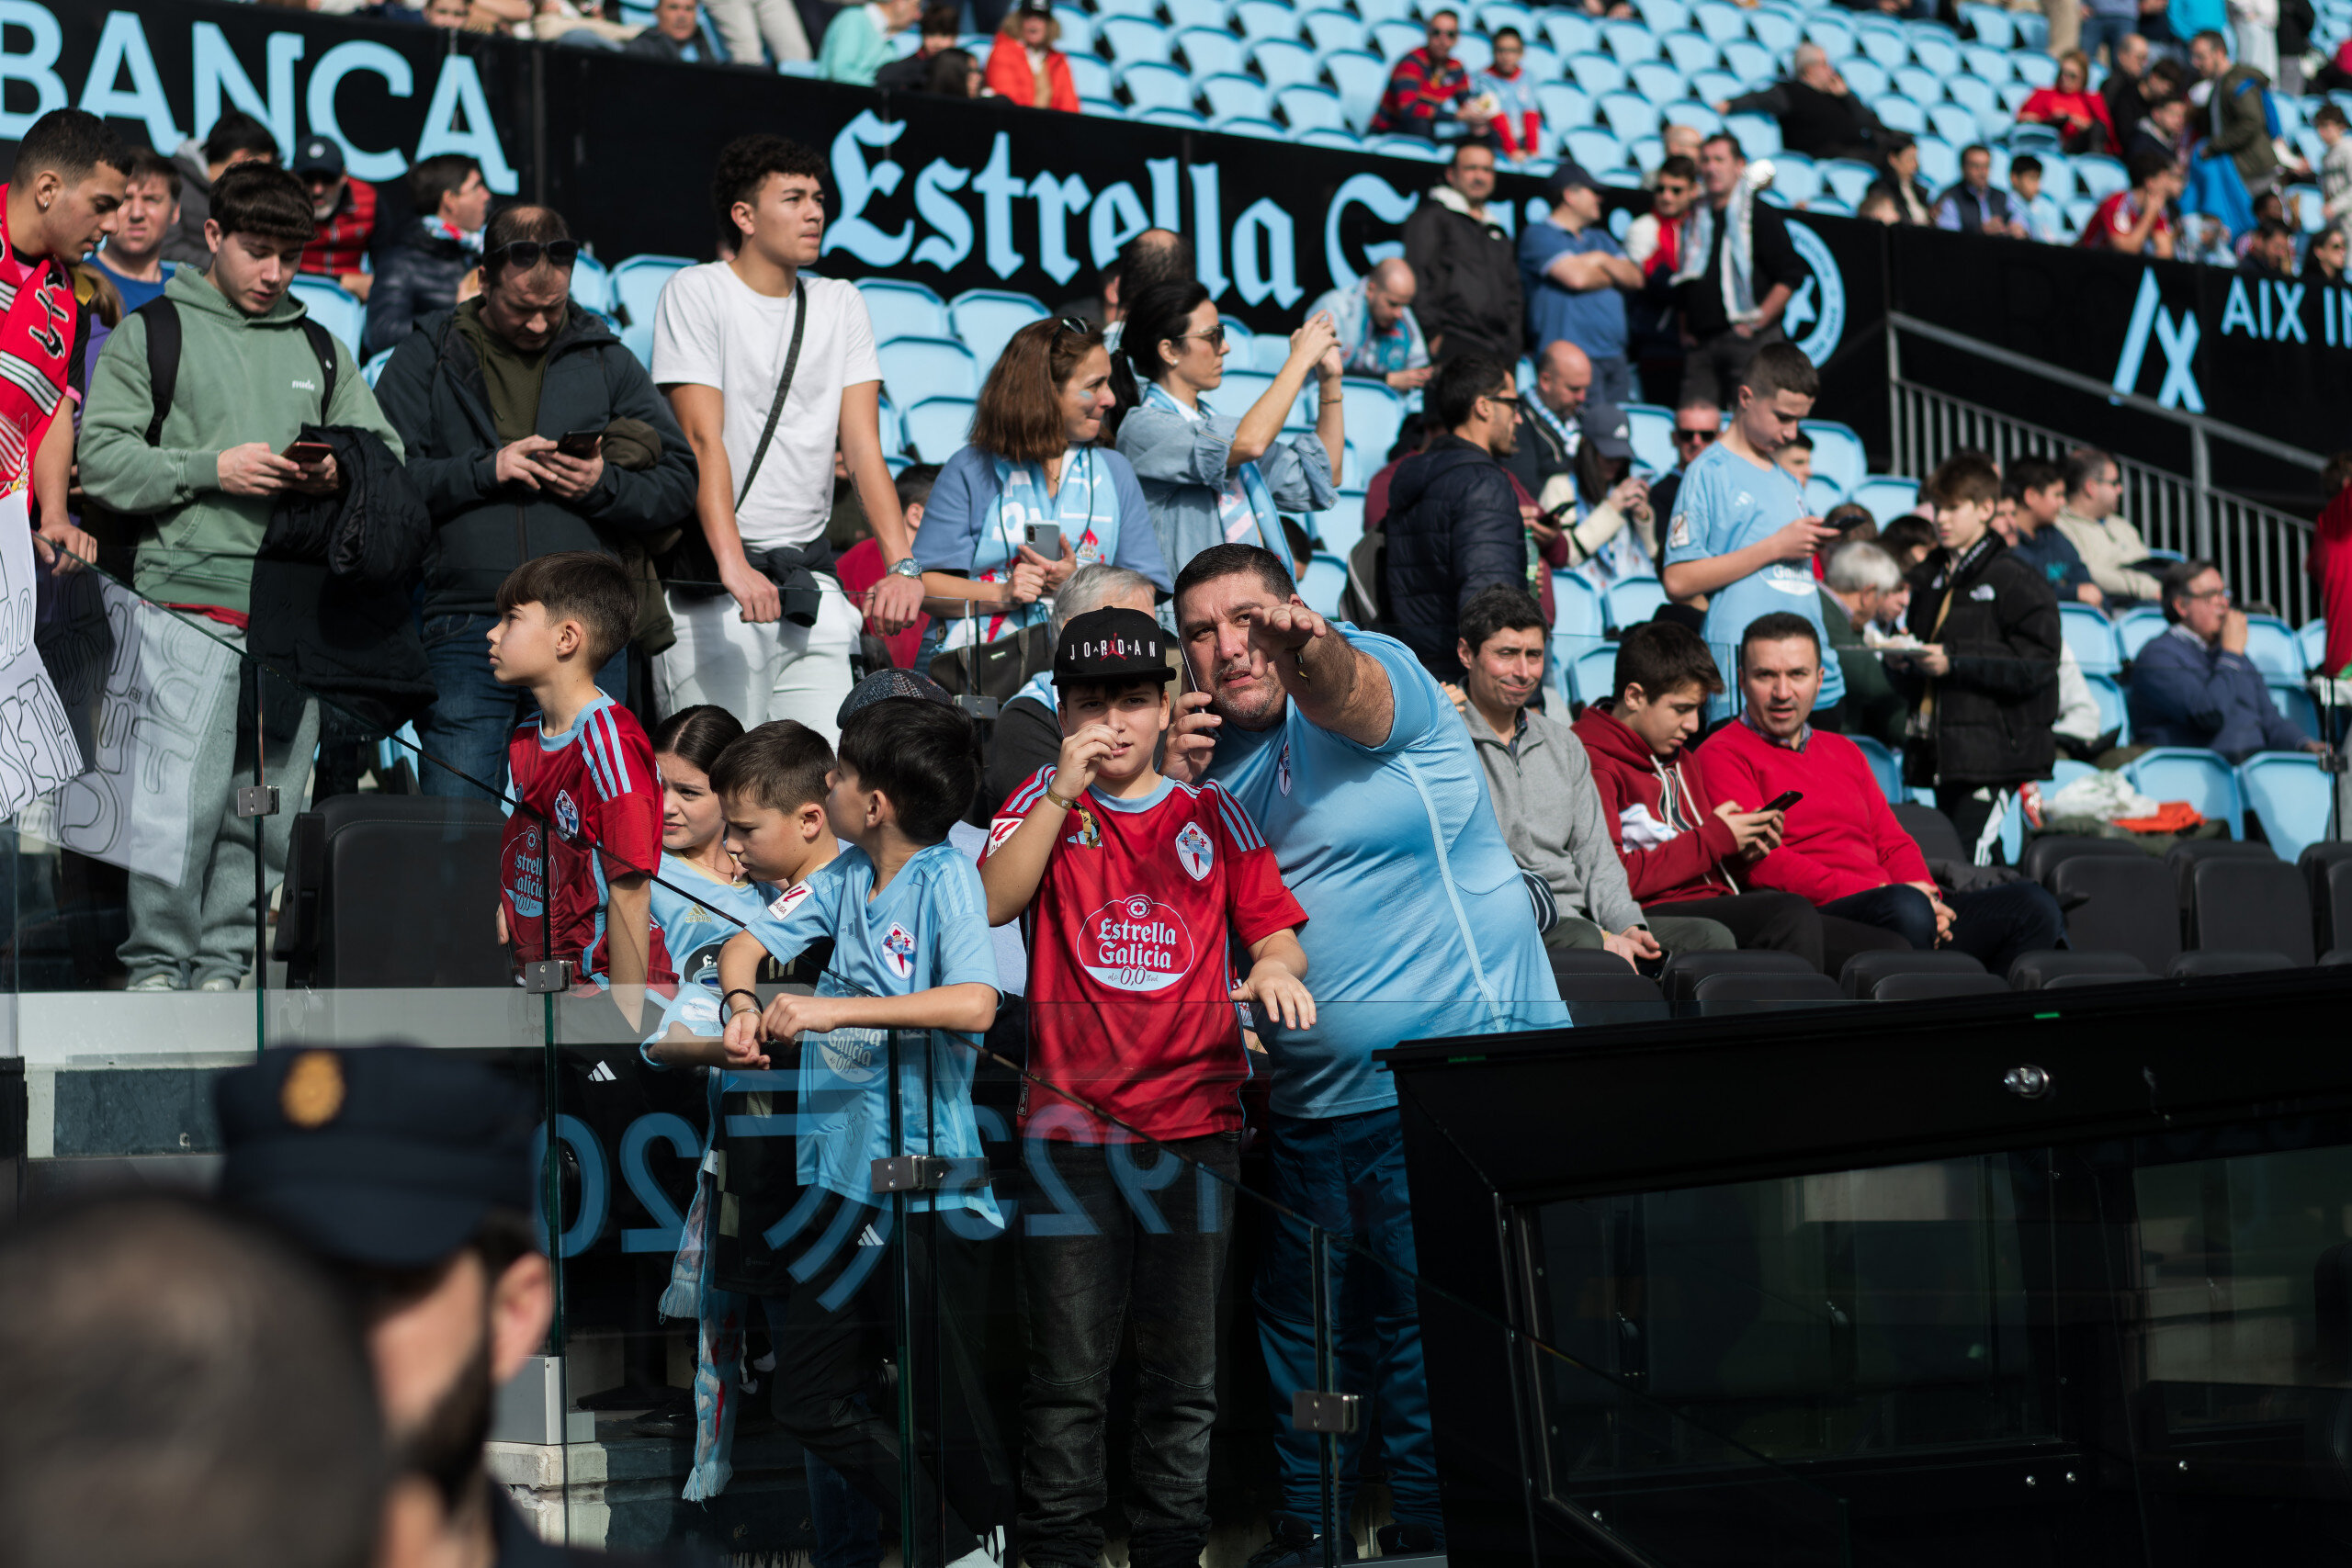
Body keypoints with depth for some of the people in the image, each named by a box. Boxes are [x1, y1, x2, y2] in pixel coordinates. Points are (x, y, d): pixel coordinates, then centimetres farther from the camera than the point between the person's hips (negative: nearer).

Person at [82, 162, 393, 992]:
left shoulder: (319, 348, 19)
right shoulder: (152, 333, 7)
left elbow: (388, 452, 19)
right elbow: (101, 458, -1)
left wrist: (340, 476, -4)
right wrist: (213, 467, -12)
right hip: (190, 603, -4)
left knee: (267, 809, 4)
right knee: (186, 799, -11)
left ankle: (224, 966, 14)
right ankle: (158, 968, 1)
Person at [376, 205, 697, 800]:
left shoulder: (606, 360, 14)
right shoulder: (428, 358, 9)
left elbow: (679, 481, 10)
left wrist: (603, 484, -8)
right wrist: (485, 470, -11)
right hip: (466, 631, -1)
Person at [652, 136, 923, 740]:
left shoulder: (842, 304, 11)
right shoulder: (695, 293, -3)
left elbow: (863, 444, 3)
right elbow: (704, 440, -14)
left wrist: (903, 564, -12)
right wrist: (733, 565, -27)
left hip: (810, 574, 5)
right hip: (714, 587, -5)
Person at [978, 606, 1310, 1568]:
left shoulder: (1211, 815, 12)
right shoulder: (1043, 804, 9)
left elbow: (1275, 930, 9)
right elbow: (990, 905, -6)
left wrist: (1274, 965, -13)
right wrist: (1064, 793, -12)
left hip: (1196, 1125, 2)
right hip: (1070, 1119, -2)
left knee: (1184, 1375, 4)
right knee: (1068, 1375, -2)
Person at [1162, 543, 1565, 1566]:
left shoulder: (1378, 682, -3)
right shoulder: (1210, 752, 13)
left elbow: (1347, 693, -29)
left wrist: (1308, 650, -52)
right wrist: (1169, 795, -3)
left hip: (1457, 1075, -6)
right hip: (1303, 1097, 6)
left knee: (1420, 1312, -5)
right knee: (1299, 1314, 12)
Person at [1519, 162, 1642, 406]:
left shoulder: (1600, 239, 25)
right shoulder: (1539, 235, 0)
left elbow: (1636, 279, 15)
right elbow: (1576, 277, -12)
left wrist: (1603, 261, -2)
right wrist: (1611, 276, 8)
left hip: (1615, 356, 8)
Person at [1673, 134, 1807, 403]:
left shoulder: (1761, 215, 2)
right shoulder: (1696, 219, 19)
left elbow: (1791, 275, -5)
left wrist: (1757, 322, -10)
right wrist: (1685, 331, 13)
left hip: (1748, 341, -5)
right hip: (1700, 345, 5)